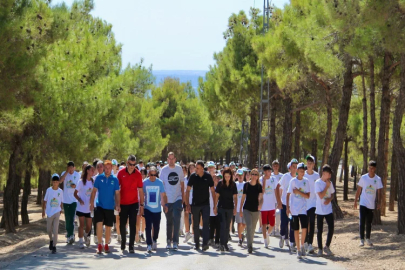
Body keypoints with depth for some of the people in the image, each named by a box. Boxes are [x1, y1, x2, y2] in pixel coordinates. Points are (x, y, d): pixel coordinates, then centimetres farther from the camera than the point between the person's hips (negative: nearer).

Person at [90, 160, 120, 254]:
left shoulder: (115, 180, 2)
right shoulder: (99, 178, 1)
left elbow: (117, 193, 5)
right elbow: (94, 191, 4)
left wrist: (118, 205, -3)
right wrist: (92, 203, -3)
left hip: (110, 207, 1)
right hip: (100, 205, -1)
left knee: (108, 227, 8)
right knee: (99, 224, -16)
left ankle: (106, 245, 21)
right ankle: (100, 245, -8)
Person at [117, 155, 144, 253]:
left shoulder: (138, 174, -3)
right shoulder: (121, 173, -3)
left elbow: (140, 190, 2)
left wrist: (141, 204, 0)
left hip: (134, 203, -1)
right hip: (123, 203, 1)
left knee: (133, 225, -4)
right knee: (122, 224, 9)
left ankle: (131, 246, -2)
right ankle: (123, 241, 33)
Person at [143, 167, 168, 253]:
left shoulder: (160, 183, 0)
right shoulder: (144, 182, -3)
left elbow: (163, 195, 7)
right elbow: (142, 195, 5)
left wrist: (165, 205, 0)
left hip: (157, 209, 1)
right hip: (147, 209, -1)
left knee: (156, 227, 10)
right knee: (148, 227, -10)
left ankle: (154, 240, 35)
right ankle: (149, 244, -5)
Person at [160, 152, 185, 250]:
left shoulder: (179, 169, 4)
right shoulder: (164, 170, 0)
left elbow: (182, 183, 12)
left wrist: (183, 196, 8)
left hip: (178, 198, 0)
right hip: (167, 200, 0)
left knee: (177, 219, -11)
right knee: (169, 221, 10)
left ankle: (175, 242, -9)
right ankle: (169, 241, 21)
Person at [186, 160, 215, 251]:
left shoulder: (208, 176, -3)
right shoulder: (193, 176, -2)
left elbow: (212, 191, 3)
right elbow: (188, 190, 3)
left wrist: (215, 205, 1)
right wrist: (187, 204, -4)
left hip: (205, 204, -1)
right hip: (195, 205, 1)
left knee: (206, 223, -12)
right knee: (196, 225, 7)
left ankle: (205, 243, -16)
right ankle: (197, 244, 16)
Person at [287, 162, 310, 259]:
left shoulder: (306, 181, 4)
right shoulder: (293, 181, 0)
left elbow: (308, 196, 0)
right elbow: (288, 194, 1)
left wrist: (298, 192, -13)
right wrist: (287, 207, -5)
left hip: (303, 208, 1)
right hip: (294, 208, -1)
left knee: (304, 228, -12)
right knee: (296, 229, 2)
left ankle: (302, 245, 10)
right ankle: (298, 249, 10)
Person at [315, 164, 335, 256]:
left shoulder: (330, 183, 7)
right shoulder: (318, 183, -10)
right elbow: (321, 195, -18)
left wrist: (329, 199, -6)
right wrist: (327, 186, -14)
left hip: (329, 210, 4)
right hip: (320, 210, -4)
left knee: (331, 228, -3)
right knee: (320, 230, 3)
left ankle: (327, 247, 13)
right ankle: (320, 249, 13)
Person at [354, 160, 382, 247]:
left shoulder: (378, 179, -3)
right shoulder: (363, 177, -4)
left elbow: (379, 192, -1)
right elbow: (359, 190, 3)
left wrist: (379, 202, -12)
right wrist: (355, 201, 3)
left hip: (372, 205, 1)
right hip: (363, 203, -1)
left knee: (369, 223, 10)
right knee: (362, 222, -8)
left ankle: (368, 238, 23)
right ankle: (362, 239, -3)